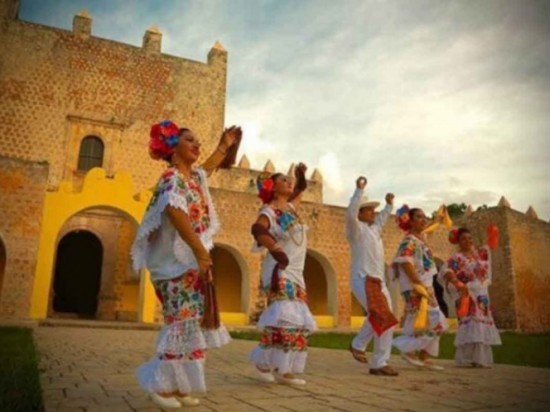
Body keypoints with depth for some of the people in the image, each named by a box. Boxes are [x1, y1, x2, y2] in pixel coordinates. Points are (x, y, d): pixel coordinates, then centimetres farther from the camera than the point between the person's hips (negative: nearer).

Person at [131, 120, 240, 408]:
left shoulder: (194, 176, 14)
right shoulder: (172, 177, -14)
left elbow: (208, 168, 40)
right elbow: (176, 212, -32)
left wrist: (225, 145, 43)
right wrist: (201, 252, -39)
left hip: (193, 261, 9)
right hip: (176, 263, -9)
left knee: (193, 322, 9)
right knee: (183, 322, -10)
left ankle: (177, 386, 17)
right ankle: (162, 385, 3)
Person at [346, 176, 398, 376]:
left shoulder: (374, 228, 18)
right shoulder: (356, 228, -6)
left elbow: (383, 218, 41)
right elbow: (350, 214, -27)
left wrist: (389, 204, 35)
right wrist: (359, 189, -29)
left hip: (379, 281, 9)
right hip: (363, 279, -9)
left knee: (386, 320, 4)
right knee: (378, 315, -24)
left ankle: (379, 364, 9)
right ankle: (358, 345, -2)